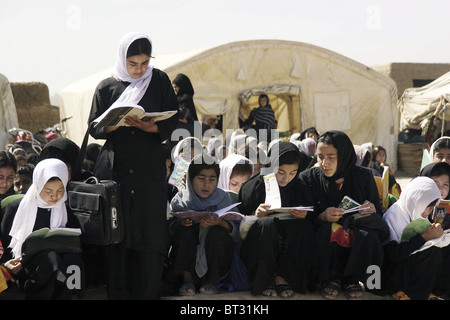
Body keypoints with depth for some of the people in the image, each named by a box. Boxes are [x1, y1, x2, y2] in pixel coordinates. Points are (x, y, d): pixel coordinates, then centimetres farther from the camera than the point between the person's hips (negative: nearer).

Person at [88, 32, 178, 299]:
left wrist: (150, 126, -17)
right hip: (115, 166, 0)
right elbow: (94, 127, 5)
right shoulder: (107, 86, 7)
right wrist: (117, 123, -15)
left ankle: (148, 293, 2)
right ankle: (119, 293, 5)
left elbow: (172, 120, 3)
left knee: (151, 229, -4)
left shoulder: (159, 81, 7)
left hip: (150, 167, 0)